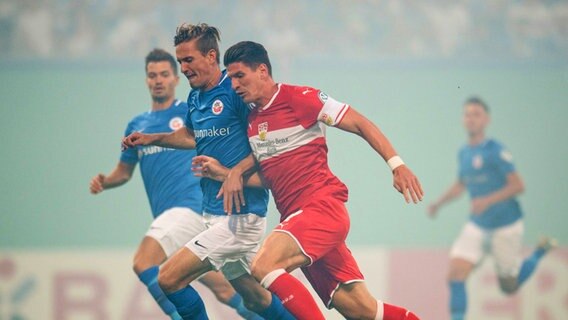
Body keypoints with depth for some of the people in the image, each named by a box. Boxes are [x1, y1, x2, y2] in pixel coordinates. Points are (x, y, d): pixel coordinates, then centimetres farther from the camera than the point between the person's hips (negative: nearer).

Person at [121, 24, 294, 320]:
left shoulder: (234, 91, -15)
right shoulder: (195, 98, 10)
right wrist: (153, 139, 19)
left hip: (239, 215, -9)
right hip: (214, 213, 9)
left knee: (170, 278, -13)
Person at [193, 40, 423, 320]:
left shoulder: (300, 98, -5)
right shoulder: (252, 121, 16)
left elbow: (359, 124, -4)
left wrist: (397, 165, -12)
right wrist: (225, 174, 7)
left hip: (323, 206, -7)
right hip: (295, 217, 7)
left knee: (263, 266, -27)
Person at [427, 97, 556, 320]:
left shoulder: (495, 151, -16)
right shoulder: (464, 153, 6)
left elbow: (518, 185, -19)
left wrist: (487, 200, -28)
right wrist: (438, 203, 9)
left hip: (506, 225, -5)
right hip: (478, 226, 5)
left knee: (509, 286, 8)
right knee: (456, 274, -15)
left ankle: (542, 250, 32)